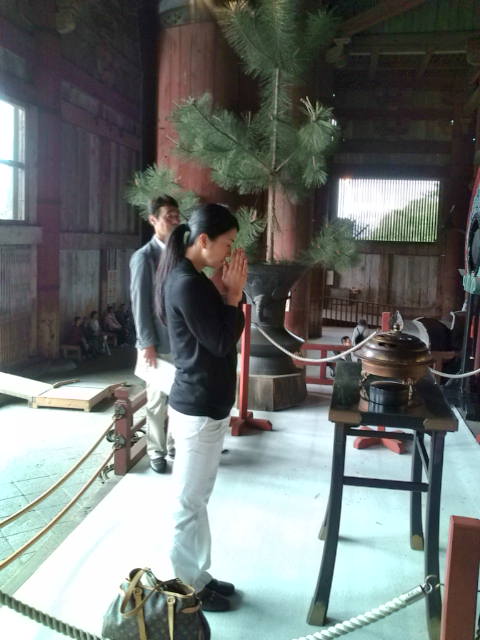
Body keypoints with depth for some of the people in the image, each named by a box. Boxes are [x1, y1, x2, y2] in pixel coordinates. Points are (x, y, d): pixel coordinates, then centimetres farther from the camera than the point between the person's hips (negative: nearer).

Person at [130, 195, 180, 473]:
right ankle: (156, 451, 23)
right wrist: (147, 344, -14)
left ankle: (175, 445, 30)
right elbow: (140, 304, -11)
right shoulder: (144, 257, -8)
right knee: (157, 402, 6)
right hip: (159, 344, -5)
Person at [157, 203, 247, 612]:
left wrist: (229, 293, 2)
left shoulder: (191, 279, 11)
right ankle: (188, 589, 23)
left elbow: (219, 334, 14)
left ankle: (197, 576, 35)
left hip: (207, 405, 10)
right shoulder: (186, 284, -21)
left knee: (196, 499, 20)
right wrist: (234, 293, -12)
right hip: (198, 410, -10)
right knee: (188, 502, 6)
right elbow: (221, 342, -20)